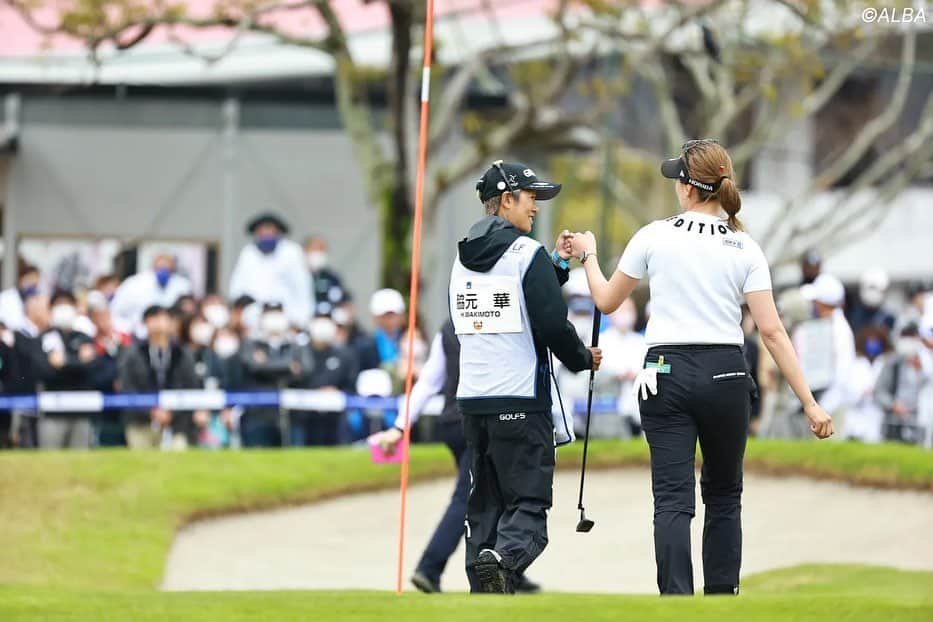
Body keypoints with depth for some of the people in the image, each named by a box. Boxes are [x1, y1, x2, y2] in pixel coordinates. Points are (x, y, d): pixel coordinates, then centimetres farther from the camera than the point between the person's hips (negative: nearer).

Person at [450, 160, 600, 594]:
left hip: (472, 397, 7)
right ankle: (503, 559, -32)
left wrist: (556, 265, 21)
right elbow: (552, 323, -12)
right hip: (520, 399, -7)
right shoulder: (526, 253, -8)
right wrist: (583, 359, 5)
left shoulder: (463, 257, 13)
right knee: (529, 503, -6)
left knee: (486, 502, 13)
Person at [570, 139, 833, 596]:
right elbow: (772, 331, -5)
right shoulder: (744, 249, 0)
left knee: (673, 499, -5)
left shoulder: (654, 237, -1)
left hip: (666, 374, -1)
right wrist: (810, 404, -4)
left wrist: (588, 256, 31)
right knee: (724, 496, 17)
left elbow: (606, 301, 11)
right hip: (725, 377, 1)